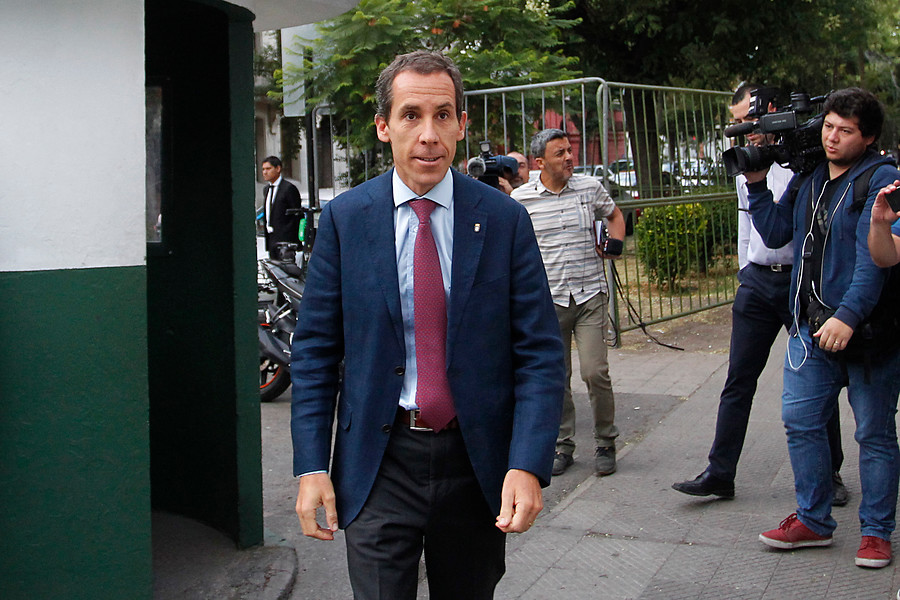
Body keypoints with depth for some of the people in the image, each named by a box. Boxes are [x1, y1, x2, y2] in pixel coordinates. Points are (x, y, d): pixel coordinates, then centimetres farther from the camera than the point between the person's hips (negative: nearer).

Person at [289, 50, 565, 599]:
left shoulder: (505, 220, -4)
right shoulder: (345, 218, -2)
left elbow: (541, 353, -5)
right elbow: (315, 351, 0)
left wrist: (527, 466, -16)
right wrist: (312, 467, -6)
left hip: (478, 465, 1)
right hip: (378, 466, -1)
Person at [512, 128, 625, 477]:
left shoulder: (590, 188, 4)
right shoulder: (521, 199, -1)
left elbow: (614, 215, 24)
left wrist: (614, 246, 9)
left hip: (590, 295, 0)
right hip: (548, 301, 0)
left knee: (595, 372, -7)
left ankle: (605, 444, 11)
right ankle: (563, 446, 20)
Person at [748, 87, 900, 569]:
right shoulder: (806, 179, 12)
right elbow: (775, 233, 17)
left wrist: (848, 316, -27)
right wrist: (756, 185, 7)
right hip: (811, 328, 6)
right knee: (800, 421, 7)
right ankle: (813, 521, 23)